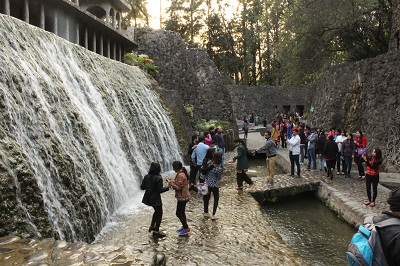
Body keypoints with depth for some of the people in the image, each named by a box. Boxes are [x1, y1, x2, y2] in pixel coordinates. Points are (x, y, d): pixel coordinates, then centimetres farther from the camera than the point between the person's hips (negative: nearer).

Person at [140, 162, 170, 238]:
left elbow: (142, 187, 3)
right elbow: (160, 190, -19)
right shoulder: (158, 178, -20)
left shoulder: (146, 177, -1)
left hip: (148, 198, 7)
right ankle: (156, 232, 14)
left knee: (157, 211, 28)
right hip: (155, 199, -7)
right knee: (159, 213, 9)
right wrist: (168, 187, -7)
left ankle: (152, 226, 36)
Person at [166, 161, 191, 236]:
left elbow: (178, 188, -23)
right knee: (181, 212, 19)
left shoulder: (180, 175, -24)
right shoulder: (181, 173, 7)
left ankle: (186, 228, 8)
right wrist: (172, 181, 6)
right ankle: (184, 226, 31)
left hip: (183, 197, -10)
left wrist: (170, 183, -16)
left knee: (179, 213, -1)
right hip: (183, 196, 10)